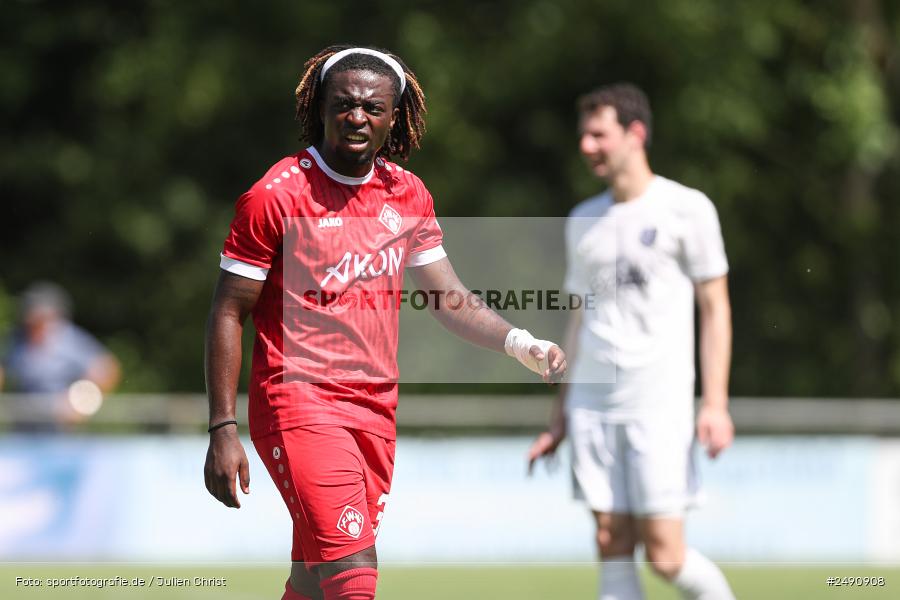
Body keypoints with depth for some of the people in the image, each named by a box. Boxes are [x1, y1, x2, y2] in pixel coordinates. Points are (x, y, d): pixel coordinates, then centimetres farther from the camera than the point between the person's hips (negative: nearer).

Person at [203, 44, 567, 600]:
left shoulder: (408, 194, 9)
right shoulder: (277, 195, -8)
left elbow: (449, 298, 13)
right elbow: (228, 313, -6)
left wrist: (520, 343, -5)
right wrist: (223, 429, -11)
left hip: (377, 408, 6)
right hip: (299, 402, -6)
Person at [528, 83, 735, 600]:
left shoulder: (686, 209, -1)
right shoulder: (584, 222, 14)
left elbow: (715, 309, -1)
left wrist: (716, 405, -10)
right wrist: (560, 419, 16)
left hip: (659, 403, -5)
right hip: (592, 403, 5)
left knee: (665, 553, -9)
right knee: (613, 547, -1)